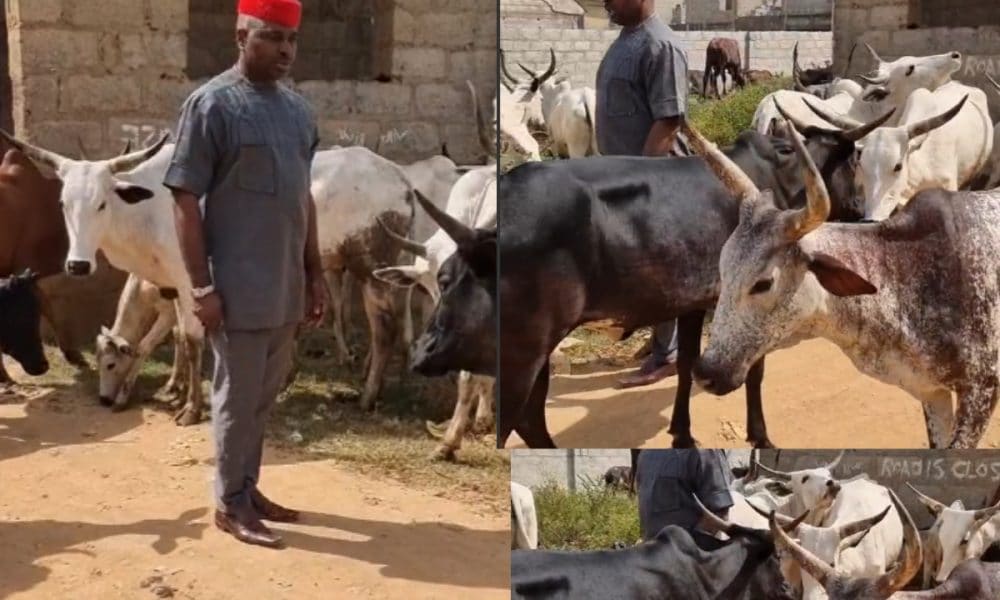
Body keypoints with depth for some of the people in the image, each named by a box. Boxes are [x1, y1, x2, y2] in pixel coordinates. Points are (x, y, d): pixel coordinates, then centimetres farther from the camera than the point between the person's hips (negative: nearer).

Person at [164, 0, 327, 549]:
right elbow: (185, 200, -13)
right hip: (239, 288, -7)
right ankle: (230, 504, 16)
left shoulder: (298, 108, 10)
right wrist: (202, 286, -16)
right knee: (237, 398, 3)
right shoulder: (211, 104, -12)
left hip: (287, 287, 7)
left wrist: (314, 274, 14)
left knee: (264, 396, 16)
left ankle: (248, 489, 29)